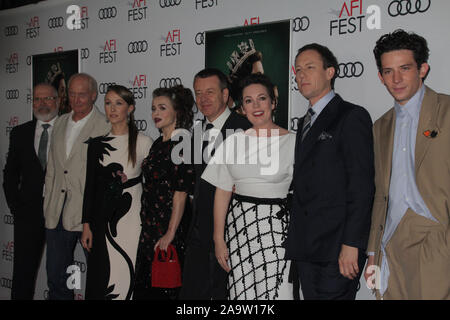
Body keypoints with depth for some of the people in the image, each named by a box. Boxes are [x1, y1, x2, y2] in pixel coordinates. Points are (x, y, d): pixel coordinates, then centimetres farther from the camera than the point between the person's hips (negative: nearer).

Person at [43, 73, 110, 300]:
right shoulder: (60, 123, 14)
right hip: (57, 211, 6)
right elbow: (52, 166, 18)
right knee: (56, 275, 13)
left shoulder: (106, 126, -7)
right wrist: (48, 200, 13)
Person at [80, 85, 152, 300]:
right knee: (100, 278, 2)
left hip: (132, 220, -3)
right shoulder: (96, 144, 9)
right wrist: (86, 225, 7)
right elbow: (90, 186, 10)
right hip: (103, 220, 3)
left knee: (128, 277, -4)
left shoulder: (144, 143, 0)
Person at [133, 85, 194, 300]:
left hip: (171, 227, -9)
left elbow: (181, 192, -18)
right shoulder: (159, 144, 13)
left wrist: (170, 234, -19)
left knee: (166, 289, -1)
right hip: (151, 228, 9)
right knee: (145, 287, 13)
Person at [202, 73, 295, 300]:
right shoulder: (233, 141, 6)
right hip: (239, 227, 3)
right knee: (242, 291, 4)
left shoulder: (292, 141, -1)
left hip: (277, 228, -2)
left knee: (278, 290, -6)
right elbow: (222, 192, 6)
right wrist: (219, 239, 2)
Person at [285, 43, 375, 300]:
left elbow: (361, 185, -13)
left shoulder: (352, 117, -5)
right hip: (306, 247, 8)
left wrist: (351, 244, -18)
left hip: (338, 245, -7)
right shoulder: (306, 123, 21)